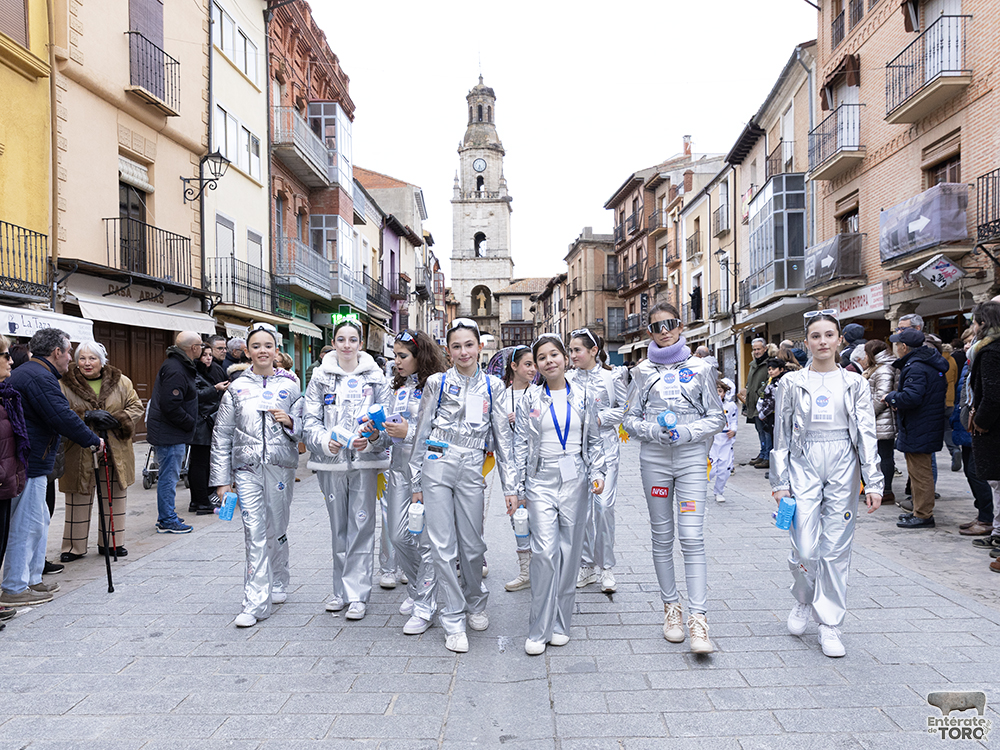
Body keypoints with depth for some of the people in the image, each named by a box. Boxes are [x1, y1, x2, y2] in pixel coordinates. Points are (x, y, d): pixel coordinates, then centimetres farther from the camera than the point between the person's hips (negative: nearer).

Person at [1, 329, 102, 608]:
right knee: (27, 525, -3)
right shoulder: (40, 377, -17)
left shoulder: (24, 372, 18)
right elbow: (63, 417, -23)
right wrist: (93, 440, -12)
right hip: (29, 463, -11)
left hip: (28, 461, 11)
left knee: (39, 521, 18)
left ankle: (32, 579, 26)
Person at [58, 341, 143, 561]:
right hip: (79, 453, -2)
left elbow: (136, 407, 4)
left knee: (114, 499, 11)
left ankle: (112, 542, 24)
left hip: (116, 451, 2)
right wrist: (87, 416, -23)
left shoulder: (121, 382, 4)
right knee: (79, 500, 7)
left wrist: (118, 420, -13)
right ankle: (75, 547, 19)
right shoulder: (65, 385, -3)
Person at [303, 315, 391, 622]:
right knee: (338, 527, 10)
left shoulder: (375, 377, 5)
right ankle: (342, 589, 23)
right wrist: (325, 440, -17)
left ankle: (358, 594, 7)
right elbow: (310, 419, 1)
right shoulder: (321, 377, 6)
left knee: (362, 525, -2)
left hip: (365, 459, -1)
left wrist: (371, 438, -17)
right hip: (331, 461, 1)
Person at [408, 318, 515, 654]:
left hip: (472, 469, 1)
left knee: (472, 545, 9)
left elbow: (503, 435, 7)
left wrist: (510, 484, 2)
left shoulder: (493, 386, 7)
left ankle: (475, 604, 35)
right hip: (438, 465, -1)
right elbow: (422, 431, 6)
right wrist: (416, 480, 4)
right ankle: (453, 620, 14)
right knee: (443, 546, 0)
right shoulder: (437, 383, 3)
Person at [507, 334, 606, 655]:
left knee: (570, 551, 5)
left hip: (575, 481, 1)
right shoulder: (530, 398, 4)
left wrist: (597, 473, -1)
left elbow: (595, 439, 11)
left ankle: (560, 624, 19)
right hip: (541, 481, -1)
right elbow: (520, 444, 4)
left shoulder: (584, 395, 6)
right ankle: (539, 630, 1)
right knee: (545, 551, -10)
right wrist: (515, 489, 1)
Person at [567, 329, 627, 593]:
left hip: (604, 446, -3)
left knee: (604, 505, -7)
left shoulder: (612, 376, 0)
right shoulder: (568, 378, 8)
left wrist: (600, 418, -9)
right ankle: (587, 566, 17)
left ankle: (606, 567, 8)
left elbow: (626, 409, 2)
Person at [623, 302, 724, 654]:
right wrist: (653, 430, -12)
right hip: (654, 459, 2)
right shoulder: (643, 371, 7)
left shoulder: (699, 368, 5)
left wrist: (687, 432, -12)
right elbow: (630, 418, 8)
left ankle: (698, 621, -8)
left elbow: (717, 417, 5)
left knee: (692, 537, -10)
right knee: (662, 536, 9)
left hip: (691, 458, -1)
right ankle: (671, 608, 23)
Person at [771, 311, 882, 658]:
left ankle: (830, 625, 17)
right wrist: (780, 482, 1)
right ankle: (803, 600, 25)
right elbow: (781, 434, 4)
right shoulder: (792, 383, 3)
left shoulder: (855, 383, 5)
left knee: (836, 550, 3)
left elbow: (867, 434, 3)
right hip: (803, 467, -1)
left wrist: (873, 483, -3)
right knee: (805, 550, -6)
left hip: (842, 469, 1)